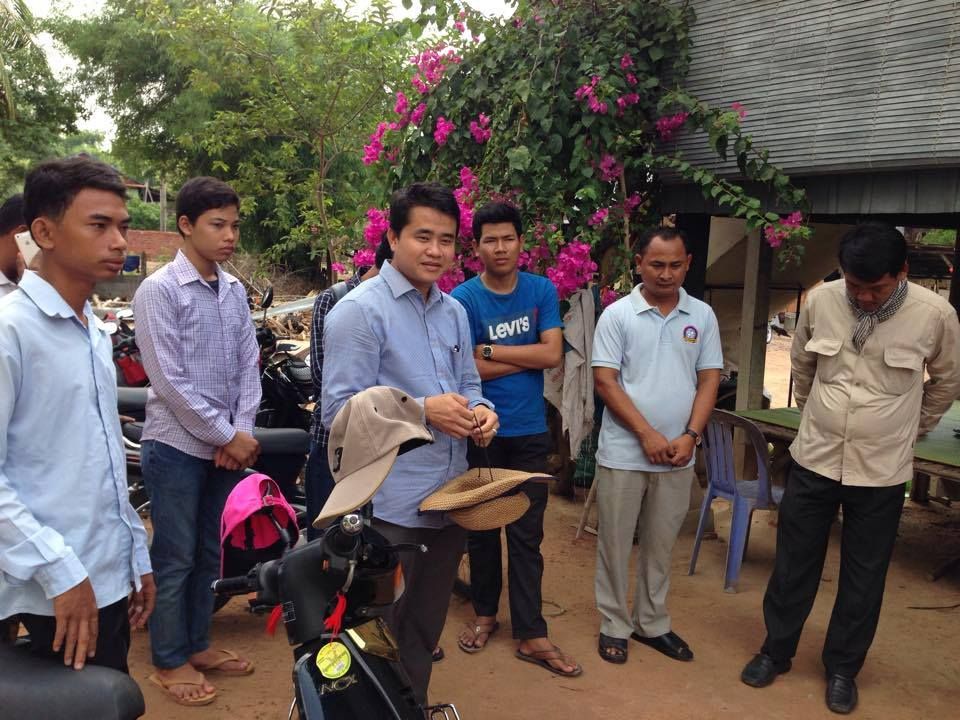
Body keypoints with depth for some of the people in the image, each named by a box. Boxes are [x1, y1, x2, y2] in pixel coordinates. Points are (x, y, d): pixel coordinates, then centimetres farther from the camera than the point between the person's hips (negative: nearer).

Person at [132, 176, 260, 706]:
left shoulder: (234, 290, 6)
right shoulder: (159, 291, -12)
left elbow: (248, 366, 6)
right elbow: (169, 381, -16)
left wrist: (242, 432, -6)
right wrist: (227, 436, -14)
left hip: (227, 445, 6)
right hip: (178, 446, -6)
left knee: (208, 554, 17)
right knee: (175, 559, 5)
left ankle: (196, 644, 32)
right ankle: (169, 661, 21)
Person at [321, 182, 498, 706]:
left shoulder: (454, 312, 12)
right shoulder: (359, 310, -12)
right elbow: (338, 409, -18)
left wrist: (480, 409, -3)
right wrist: (422, 411, -23)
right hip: (391, 506, -7)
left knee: (427, 626, 21)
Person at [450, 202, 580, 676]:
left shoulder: (542, 291, 1)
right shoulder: (463, 298, -7)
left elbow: (553, 355, -9)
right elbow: (468, 370, -15)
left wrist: (491, 350, -12)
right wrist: (529, 357, -10)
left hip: (529, 431, 1)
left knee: (527, 535, 5)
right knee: (481, 526, 14)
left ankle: (531, 634, 13)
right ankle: (485, 612, 32)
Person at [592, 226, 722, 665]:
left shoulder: (702, 316, 5)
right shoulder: (618, 315, -5)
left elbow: (709, 380, 5)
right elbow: (604, 381, -9)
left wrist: (690, 436, -8)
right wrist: (647, 435, -14)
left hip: (678, 455, 3)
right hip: (623, 452, -3)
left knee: (660, 544, 15)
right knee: (615, 543, 8)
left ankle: (652, 623, 30)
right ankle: (614, 625, 23)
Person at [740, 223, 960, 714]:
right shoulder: (820, 301, -8)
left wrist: (909, 429, 14)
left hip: (881, 472, -1)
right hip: (813, 460, 1)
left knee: (863, 577, 12)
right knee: (793, 563, 12)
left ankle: (842, 668, 31)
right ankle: (775, 651, 31)